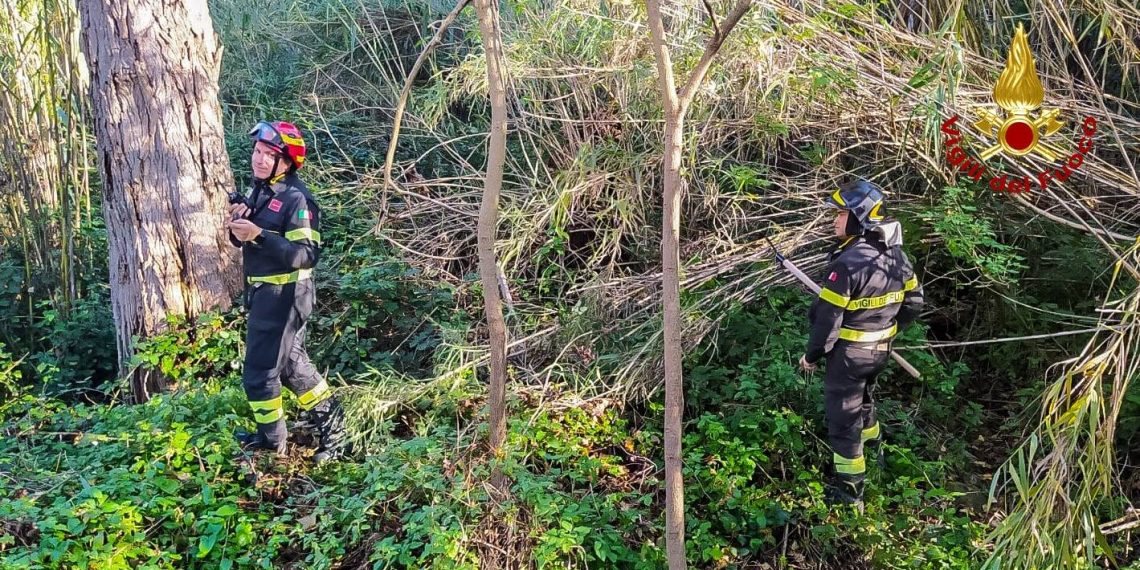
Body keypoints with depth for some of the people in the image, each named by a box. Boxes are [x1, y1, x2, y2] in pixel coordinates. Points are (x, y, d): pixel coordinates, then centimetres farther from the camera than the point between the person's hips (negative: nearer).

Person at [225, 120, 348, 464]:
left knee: (260, 373, 0)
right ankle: (331, 424, 36)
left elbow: (307, 255, -25)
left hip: (283, 296, -9)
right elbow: (245, 242, 17)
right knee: (291, 363, 21)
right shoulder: (259, 191, 9)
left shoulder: (296, 199, -18)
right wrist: (237, 226, -5)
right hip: (263, 293, 9)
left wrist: (259, 235, -31)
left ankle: (272, 443, 20)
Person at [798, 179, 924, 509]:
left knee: (843, 416, 5)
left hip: (849, 352, -8)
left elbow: (828, 318, -23)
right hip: (882, 349, 8)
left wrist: (812, 355, -9)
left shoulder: (847, 263, -27)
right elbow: (914, 301, 9)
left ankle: (848, 491, 15)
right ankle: (873, 447, 54)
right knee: (863, 398, 31)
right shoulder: (896, 254, -2)